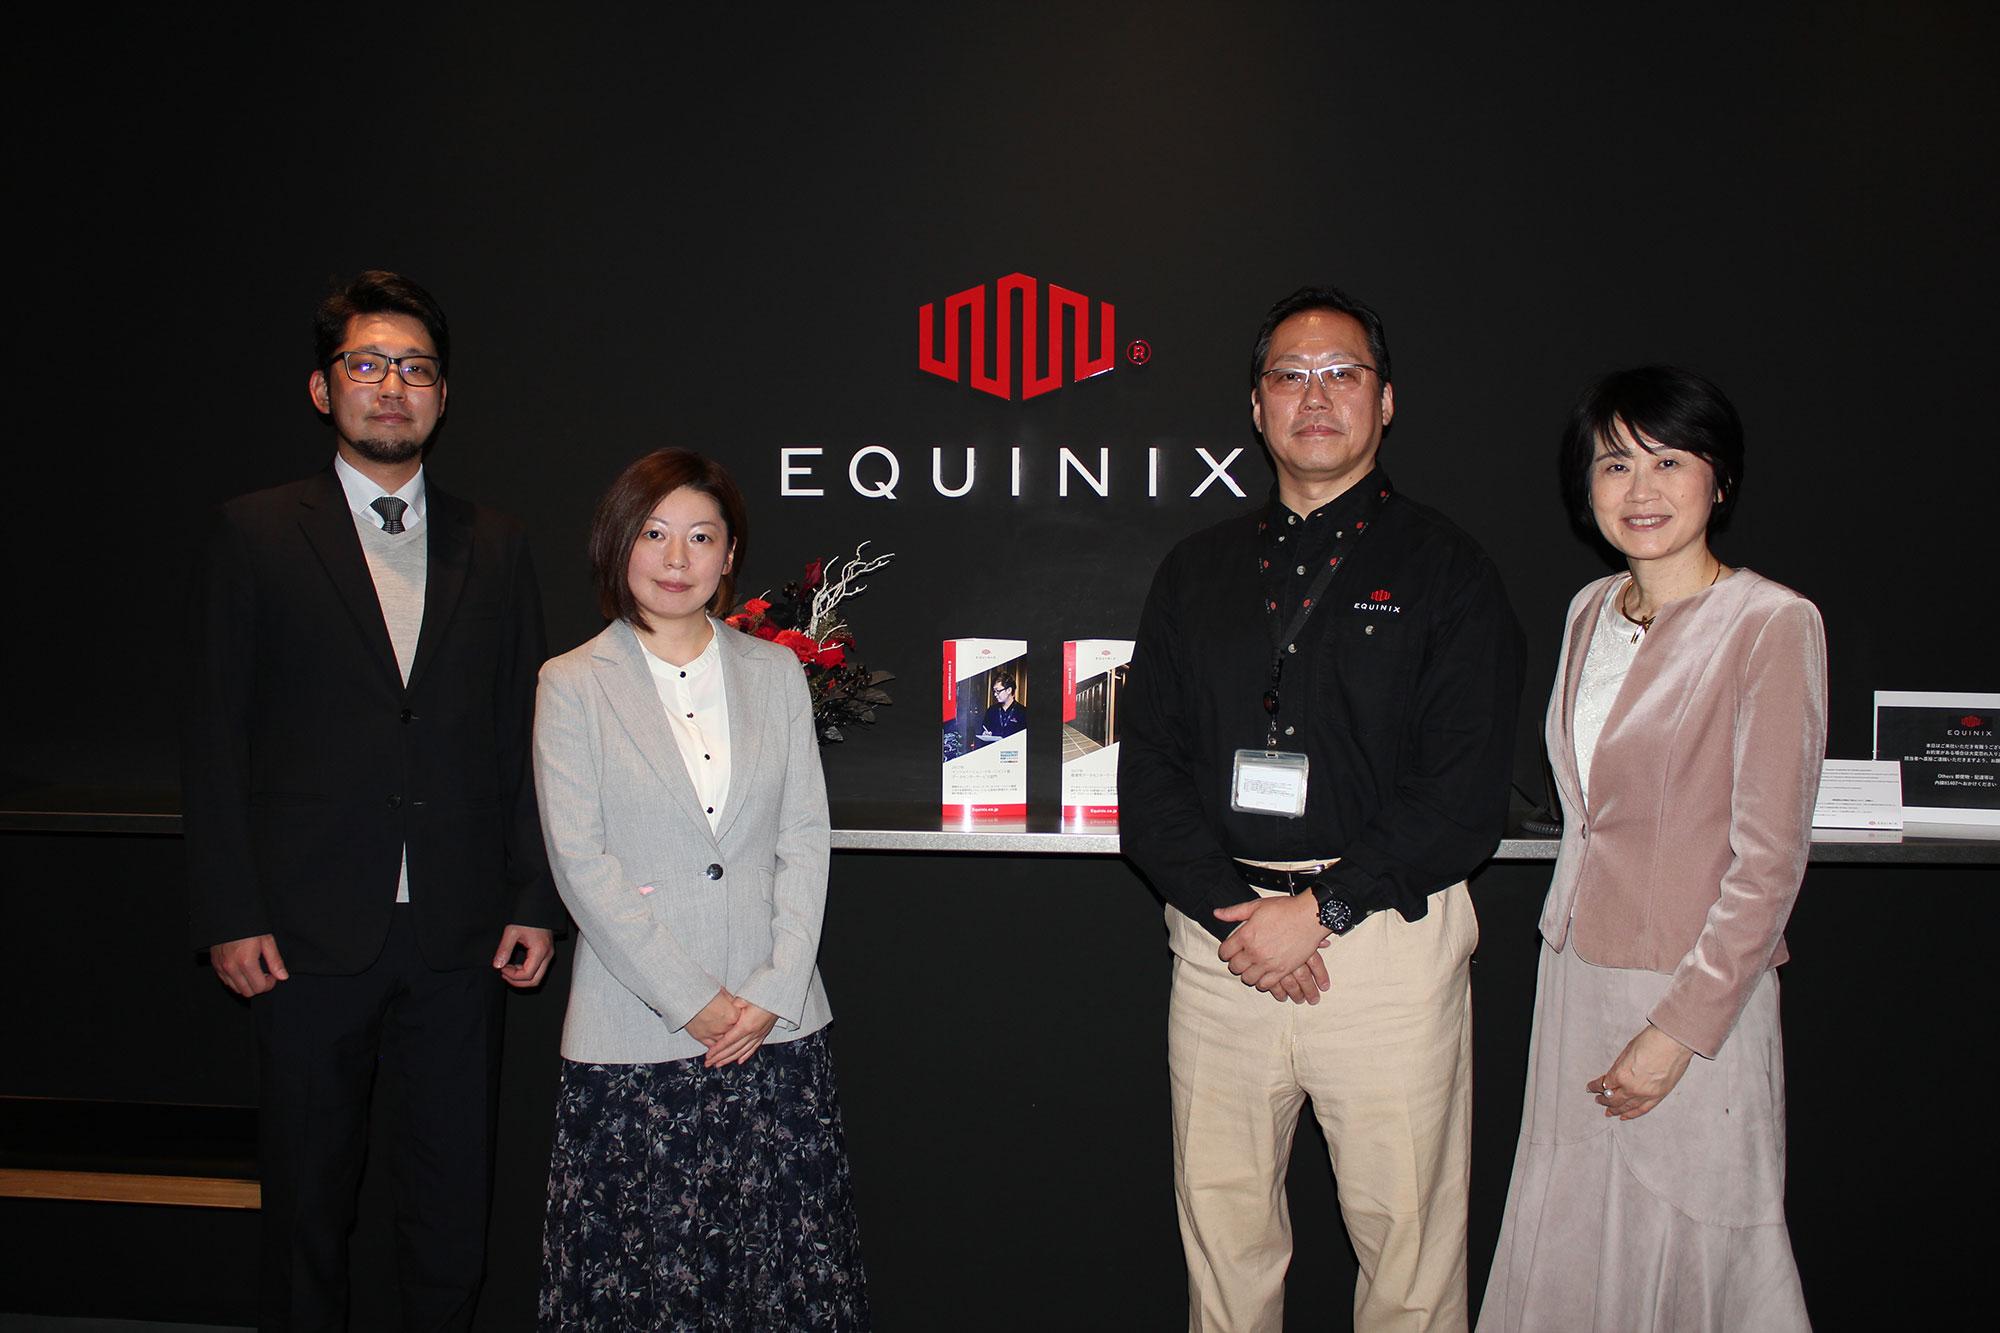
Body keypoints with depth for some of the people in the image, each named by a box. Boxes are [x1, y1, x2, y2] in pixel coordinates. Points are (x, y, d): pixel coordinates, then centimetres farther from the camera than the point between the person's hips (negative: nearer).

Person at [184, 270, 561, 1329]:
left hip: (459, 934, 2)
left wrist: (534, 899, 3)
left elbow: (523, 736, 8)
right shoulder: (253, 536, 2)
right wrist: (229, 914, -6)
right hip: (308, 928, -2)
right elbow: (214, 738, -1)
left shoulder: (495, 547, 9)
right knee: (307, 1191, 11)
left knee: (454, 1191, 9)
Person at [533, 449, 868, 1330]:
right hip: (635, 1034, -2)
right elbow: (581, 864, -5)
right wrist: (694, 1003, -9)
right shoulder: (574, 685, 1)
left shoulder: (776, 672, 10)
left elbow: (805, 838, 6)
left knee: (789, 1262, 5)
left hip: (776, 1027, 2)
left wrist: (774, 992, -6)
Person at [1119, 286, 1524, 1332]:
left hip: (1387, 937, -3)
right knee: (1221, 1228, 12)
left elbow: (1465, 795, -6)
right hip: (1221, 938, 3)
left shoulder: (1446, 571, 1)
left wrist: (1320, 910, -13)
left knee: (1405, 1243, 6)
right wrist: (1231, 911, -8)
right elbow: (1146, 773, 6)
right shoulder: (1196, 572, 12)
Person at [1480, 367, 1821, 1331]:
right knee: (1564, 1252, 12)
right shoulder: (1592, 612, 9)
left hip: (1692, 995, -6)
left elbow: (1769, 860, -13)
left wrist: (1678, 1030, -15)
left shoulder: (1773, 625, -11)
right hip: (1576, 972, 6)